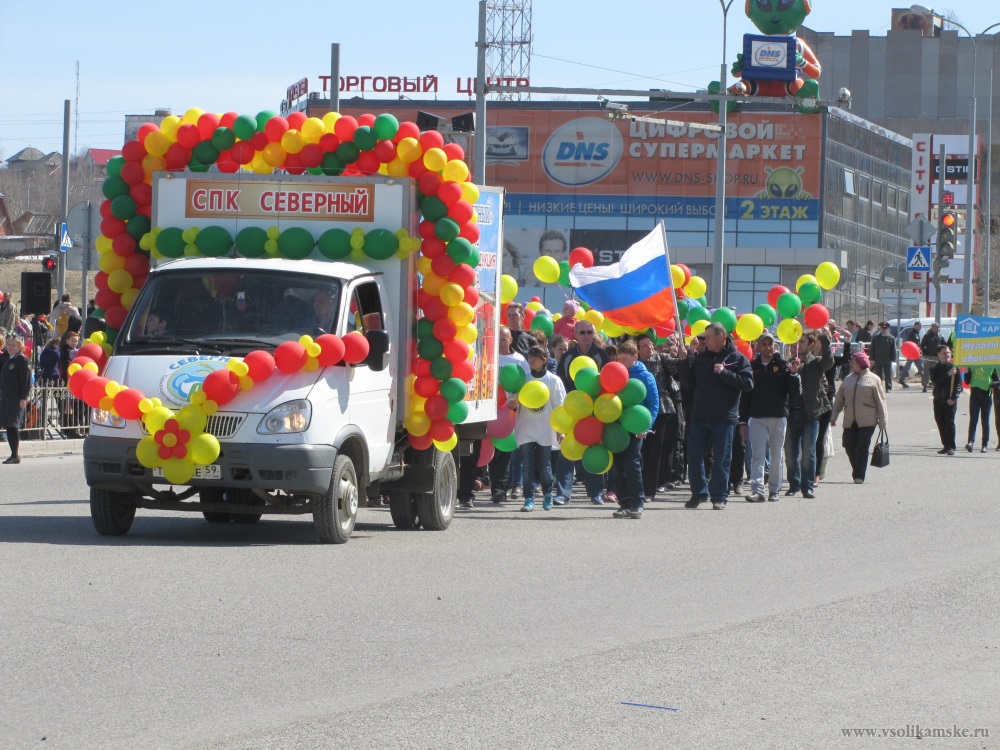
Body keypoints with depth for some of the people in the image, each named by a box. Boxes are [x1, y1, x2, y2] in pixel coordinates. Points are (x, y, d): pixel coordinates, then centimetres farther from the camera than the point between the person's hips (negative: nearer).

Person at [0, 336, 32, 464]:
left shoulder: (22, 360, -7)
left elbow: (25, 380, -12)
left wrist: (24, 398, -18)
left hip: (16, 398, -8)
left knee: (12, 425, -11)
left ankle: (15, 455, -9)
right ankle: (14, 455, 11)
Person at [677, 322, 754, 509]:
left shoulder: (737, 359, -2)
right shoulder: (701, 358, 11)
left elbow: (748, 383, -12)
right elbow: (687, 382, 11)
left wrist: (724, 373, -17)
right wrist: (684, 362, -3)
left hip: (724, 418, -4)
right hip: (699, 417, 4)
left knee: (722, 459, 1)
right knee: (694, 457, 4)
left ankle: (719, 497, 8)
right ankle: (699, 492, 16)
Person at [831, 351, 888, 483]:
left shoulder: (873, 379, 1)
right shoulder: (848, 379, 14)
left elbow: (880, 401, 1)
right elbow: (839, 399, 17)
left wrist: (882, 421, -2)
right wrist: (834, 416, 11)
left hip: (867, 421, -4)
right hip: (850, 421, 4)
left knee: (862, 448, -5)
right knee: (849, 447, 0)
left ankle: (859, 475, 1)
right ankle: (858, 473, 18)